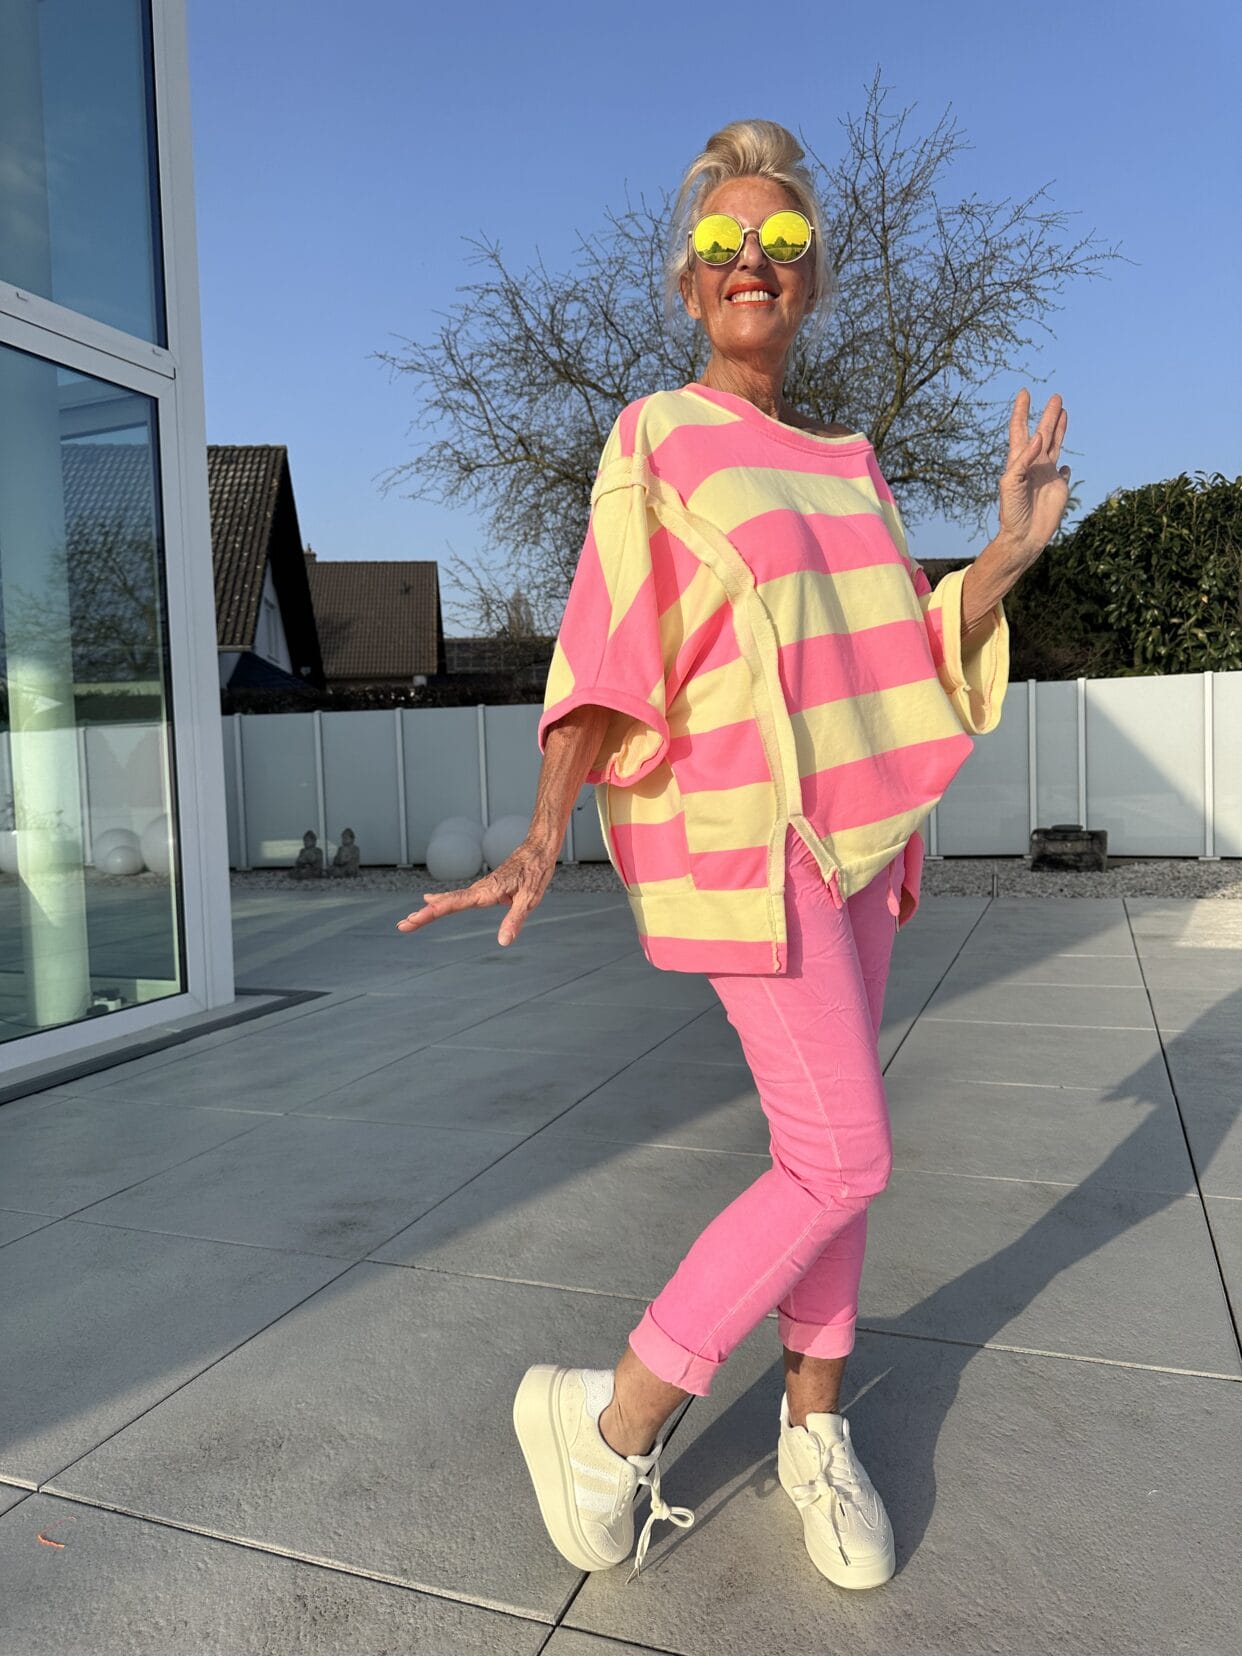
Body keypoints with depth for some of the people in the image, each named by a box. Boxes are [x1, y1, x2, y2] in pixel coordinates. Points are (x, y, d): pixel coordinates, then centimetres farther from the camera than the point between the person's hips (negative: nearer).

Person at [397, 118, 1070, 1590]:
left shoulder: (844, 466, 15)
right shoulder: (654, 442, -2)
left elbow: (911, 656, 14)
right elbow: (604, 659, -10)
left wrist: (1008, 551, 0)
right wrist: (540, 845, -21)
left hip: (853, 832, 7)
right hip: (736, 836, -7)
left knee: (830, 1144, 10)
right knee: (842, 1160, -9)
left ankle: (815, 1428, 26)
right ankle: (610, 1422, 6)